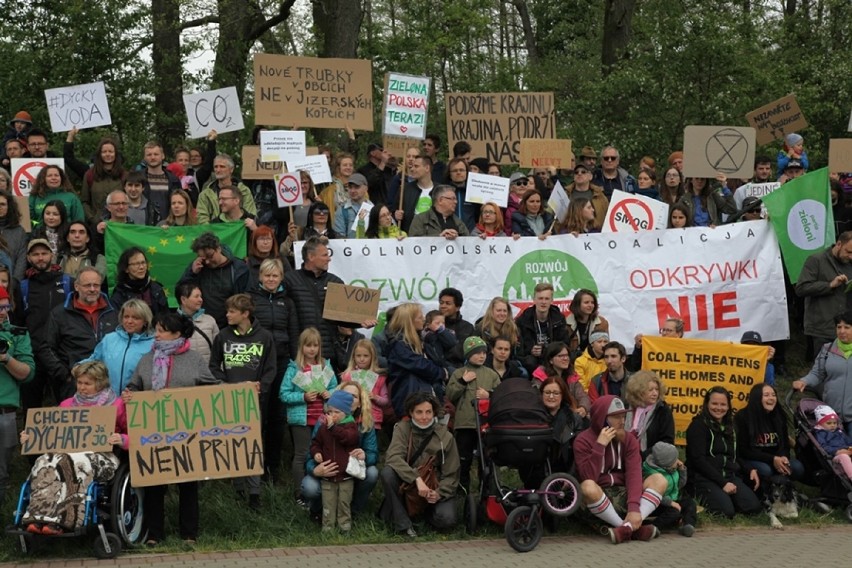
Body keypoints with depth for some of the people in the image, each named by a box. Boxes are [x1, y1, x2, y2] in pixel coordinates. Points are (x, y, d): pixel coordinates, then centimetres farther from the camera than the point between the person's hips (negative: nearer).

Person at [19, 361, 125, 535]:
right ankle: (39, 518, -50)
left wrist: (122, 440, -14)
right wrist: (31, 438, 9)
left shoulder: (116, 405, 13)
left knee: (75, 462, -40)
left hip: (101, 456, -4)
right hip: (66, 452, 4)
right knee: (45, 462, -33)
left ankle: (60, 521, -50)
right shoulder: (67, 405, 26)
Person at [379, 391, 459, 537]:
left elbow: (451, 475, -2)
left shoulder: (445, 437, -6)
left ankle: (427, 512, 11)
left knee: (446, 520, -27)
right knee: (388, 472, -31)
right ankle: (402, 524, -19)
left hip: (435, 489, 0)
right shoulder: (402, 428, -8)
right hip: (406, 485, 0)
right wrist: (417, 479, -37)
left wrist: (439, 493, -22)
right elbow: (393, 457, -24)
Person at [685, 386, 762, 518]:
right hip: (704, 478, -6)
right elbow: (698, 460, -12)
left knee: (753, 507, -19)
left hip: (730, 476, 6)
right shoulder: (698, 425, -3)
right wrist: (722, 482, -18)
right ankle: (701, 498, -2)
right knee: (726, 510, -30)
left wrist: (750, 470, 6)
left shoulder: (730, 427, 20)